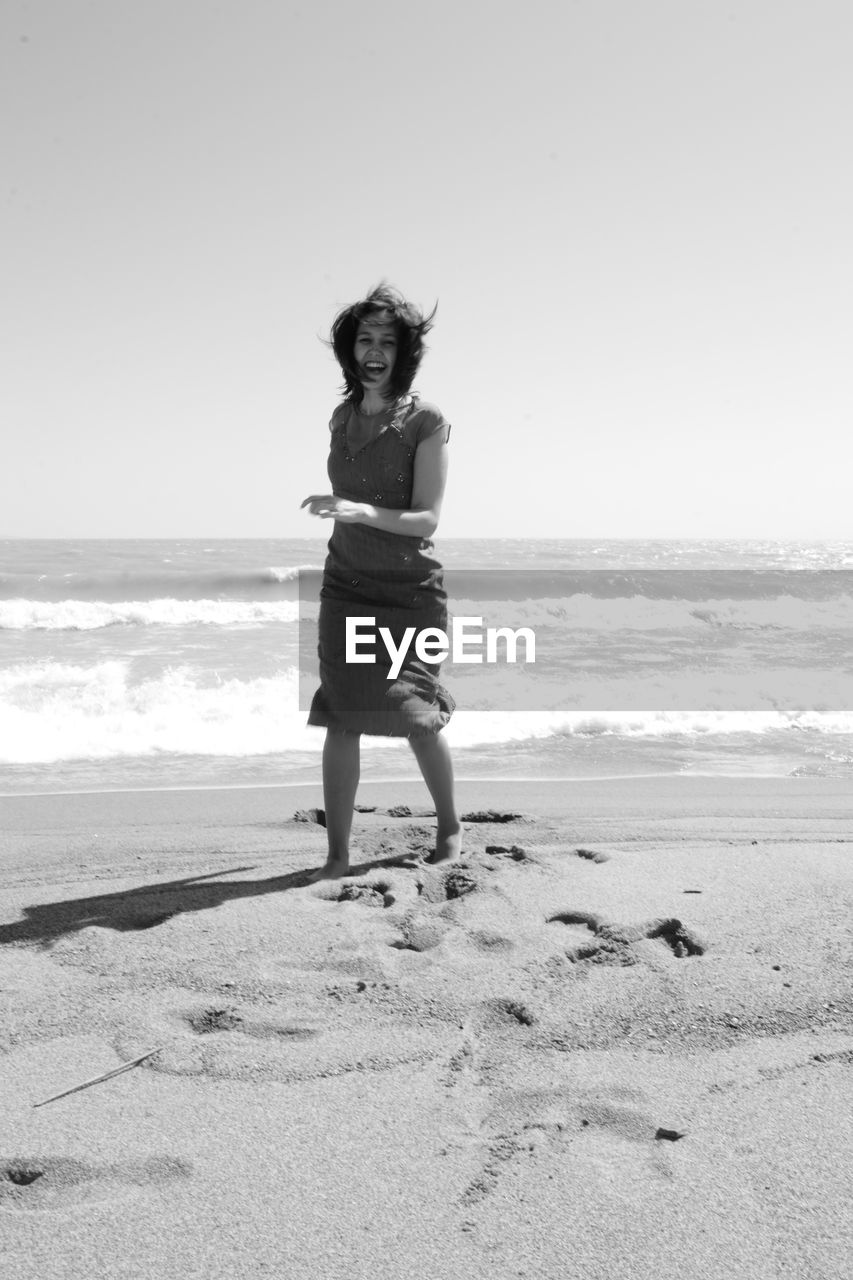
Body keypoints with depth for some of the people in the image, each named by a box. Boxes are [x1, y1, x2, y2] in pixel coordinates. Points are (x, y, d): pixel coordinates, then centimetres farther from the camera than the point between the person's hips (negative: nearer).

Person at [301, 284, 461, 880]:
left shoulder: (427, 422, -9)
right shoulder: (342, 417, 7)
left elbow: (426, 519, -15)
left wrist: (360, 511, -29)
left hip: (411, 590, -4)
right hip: (345, 585, 4)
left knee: (416, 715, -3)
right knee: (342, 720, -2)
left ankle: (450, 826, 23)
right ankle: (338, 855, 6)